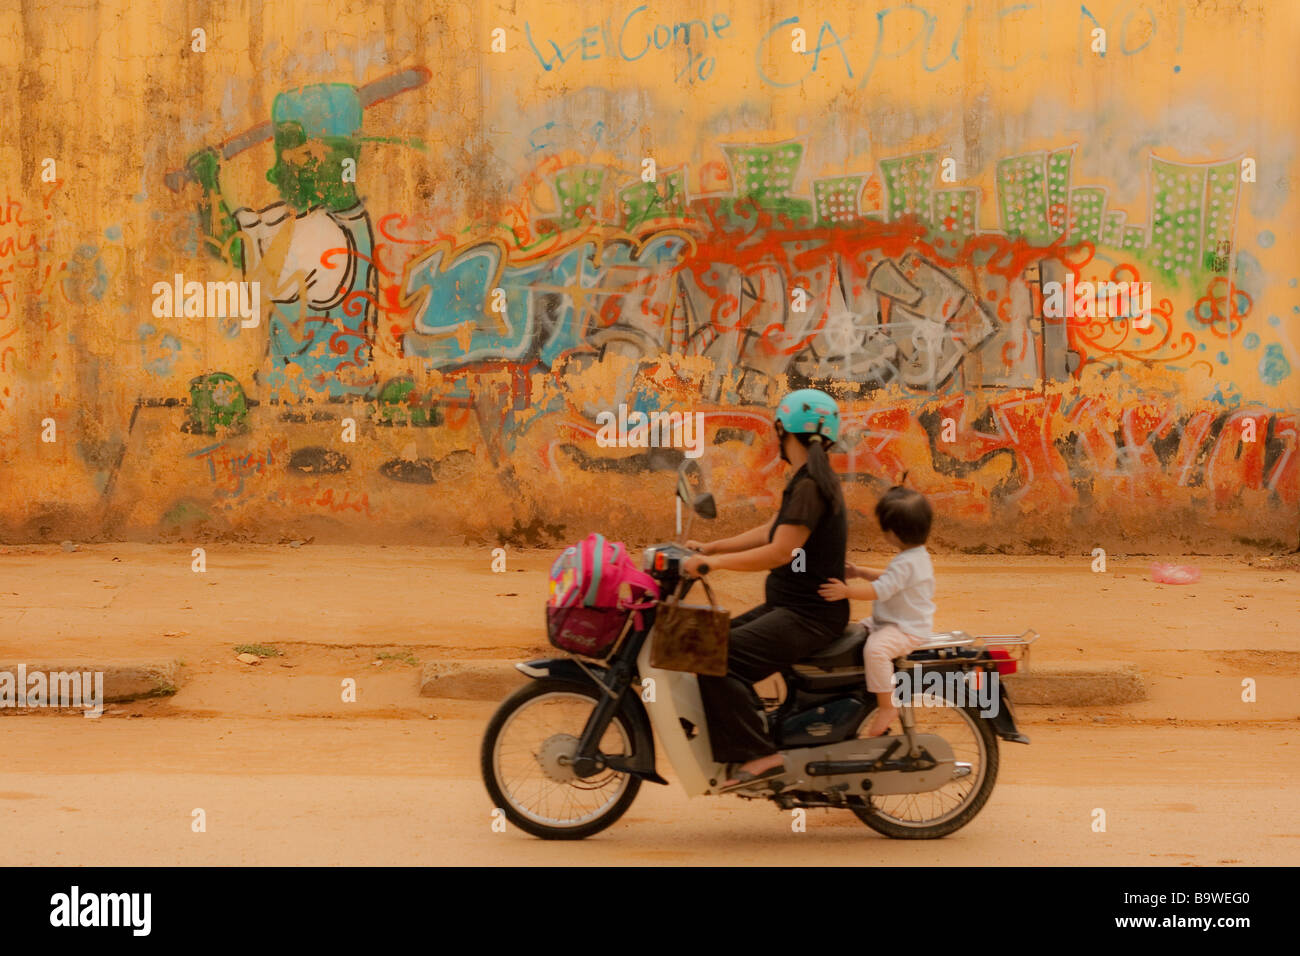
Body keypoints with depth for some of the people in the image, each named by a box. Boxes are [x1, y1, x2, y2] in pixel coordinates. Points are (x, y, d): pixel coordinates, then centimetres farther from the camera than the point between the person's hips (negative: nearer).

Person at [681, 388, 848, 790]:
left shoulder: (810, 486, -18)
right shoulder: (812, 480, 15)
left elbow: (779, 551, -25)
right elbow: (770, 532, 21)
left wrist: (713, 562, -23)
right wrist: (710, 547, 17)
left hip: (809, 615, -11)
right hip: (790, 606, 11)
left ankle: (759, 755, -20)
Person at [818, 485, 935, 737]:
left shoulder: (906, 563, -24)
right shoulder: (918, 556, 12)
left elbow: (881, 589, -31)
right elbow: (889, 579, 26)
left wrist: (847, 591, -31)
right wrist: (860, 572, 22)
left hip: (908, 631, -12)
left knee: (875, 648, -36)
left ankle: (887, 705, -30)